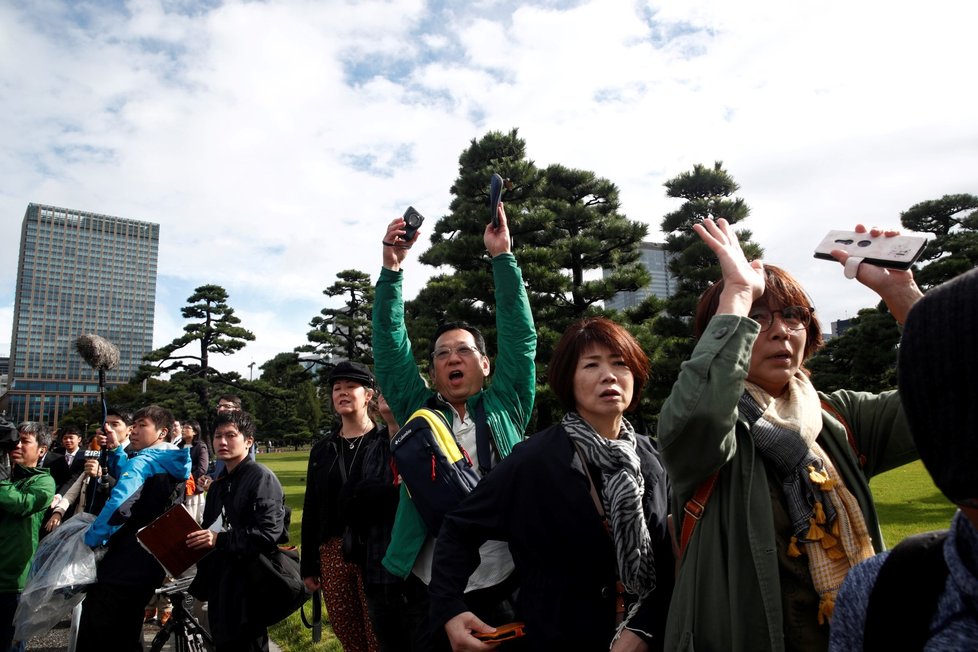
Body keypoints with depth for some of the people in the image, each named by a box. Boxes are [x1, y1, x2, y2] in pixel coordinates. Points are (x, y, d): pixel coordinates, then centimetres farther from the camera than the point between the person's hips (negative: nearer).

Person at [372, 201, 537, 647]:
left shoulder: (506, 407, 5)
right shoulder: (419, 411, 6)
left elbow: (519, 335, -3)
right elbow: (389, 346, -1)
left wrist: (502, 257, -8)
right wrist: (391, 268, -10)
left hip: (504, 584, 0)